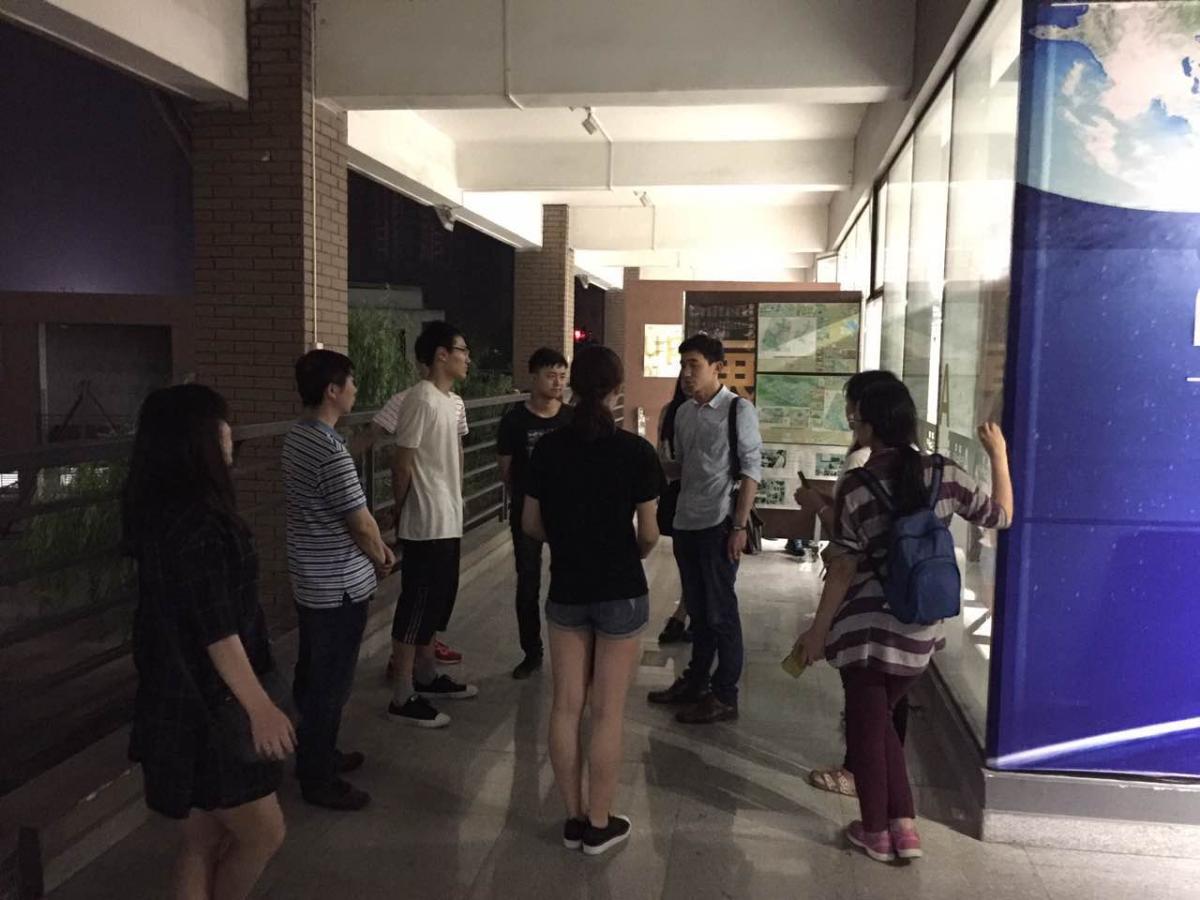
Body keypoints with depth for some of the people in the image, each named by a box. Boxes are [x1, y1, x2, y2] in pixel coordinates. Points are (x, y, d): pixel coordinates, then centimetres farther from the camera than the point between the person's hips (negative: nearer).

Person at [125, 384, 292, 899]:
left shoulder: (159, 511, 7)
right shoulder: (195, 522, -24)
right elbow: (216, 631, -26)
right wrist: (260, 706, -23)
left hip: (180, 701, 10)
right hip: (204, 708, -10)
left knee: (203, 841, 18)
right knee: (264, 834, 6)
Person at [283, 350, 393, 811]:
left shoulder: (298, 436, 6)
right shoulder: (330, 450, -25)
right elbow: (361, 522, -20)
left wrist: (377, 547, 11)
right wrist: (381, 558, 0)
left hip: (309, 580, 10)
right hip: (339, 586, -10)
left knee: (312, 673, 21)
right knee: (331, 684, 3)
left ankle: (315, 754, 37)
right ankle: (319, 780, 16)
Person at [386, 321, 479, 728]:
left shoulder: (451, 401, 12)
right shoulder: (421, 399, -18)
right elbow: (402, 464, -16)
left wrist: (452, 502, 15)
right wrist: (400, 513, -6)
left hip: (448, 522, 10)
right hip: (426, 526, -9)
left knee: (438, 601, 18)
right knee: (417, 605, -3)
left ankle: (427, 675, 33)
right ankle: (403, 697, 6)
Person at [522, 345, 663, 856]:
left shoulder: (548, 449, -4)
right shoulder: (635, 451, -13)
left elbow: (531, 524, 4)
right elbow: (648, 533, -8)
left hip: (566, 590, 3)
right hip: (621, 592, -3)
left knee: (566, 707, 13)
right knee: (607, 712, 7)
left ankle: (574, 819, 25)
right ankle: (600, 826, 19)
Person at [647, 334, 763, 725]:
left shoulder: (738, 409, -10)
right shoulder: (683, 412, 9)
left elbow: (751, 470, -12)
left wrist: (739, 526, -15)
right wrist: (676, 516, 10)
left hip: (718, 525, -6)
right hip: (686, 523, 6)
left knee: (721, 611, 2)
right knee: (697, 608, 17)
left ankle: (724, 696, 14)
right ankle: (696, 681, 31)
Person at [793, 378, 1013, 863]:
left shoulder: (858, 486, -16)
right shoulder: (944, 474, -5)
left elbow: (844, 567, -13)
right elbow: (1001, 516, 9)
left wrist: (818, 629, -3)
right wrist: (999, 453, 19)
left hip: (866, 627, -5)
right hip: (919, 629, 5)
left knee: (865, 725, 12)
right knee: (882, 720, 22)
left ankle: (876, 832, 24)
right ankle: (903, 825, 20)